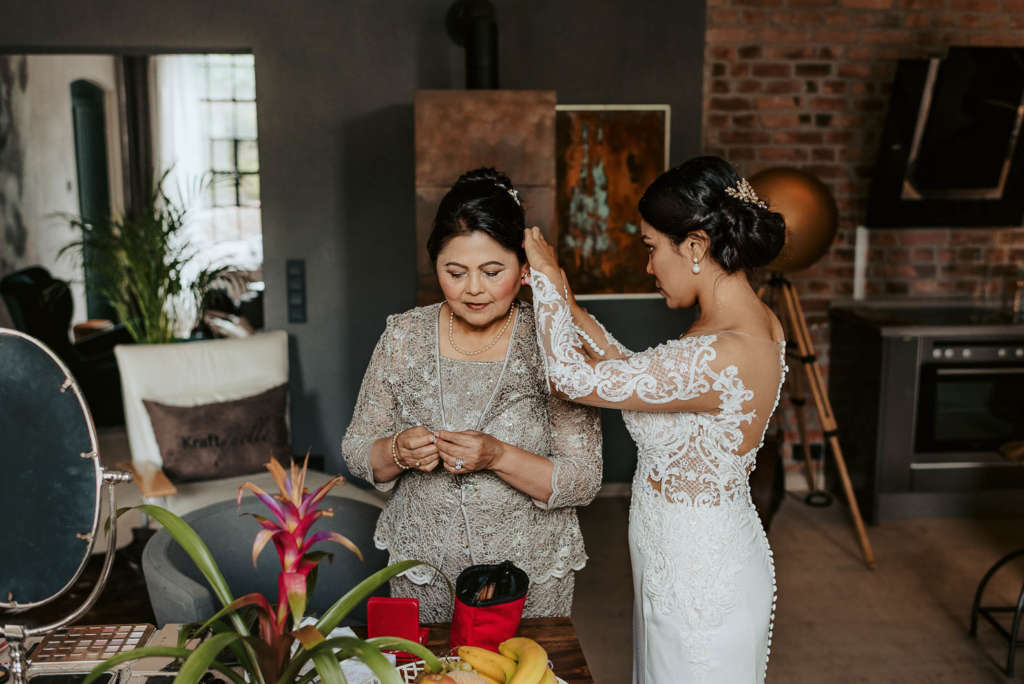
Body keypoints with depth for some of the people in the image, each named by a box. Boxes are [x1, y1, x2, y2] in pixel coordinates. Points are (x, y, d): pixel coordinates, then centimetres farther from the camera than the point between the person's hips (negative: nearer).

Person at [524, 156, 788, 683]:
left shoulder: (720, 358, -33)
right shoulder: (757, 324, -2)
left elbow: (571, 377, -27)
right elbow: (642, 377, 7)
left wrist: (546, 276, -14)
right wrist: (567, 306, 3)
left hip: (698, 584, -9)